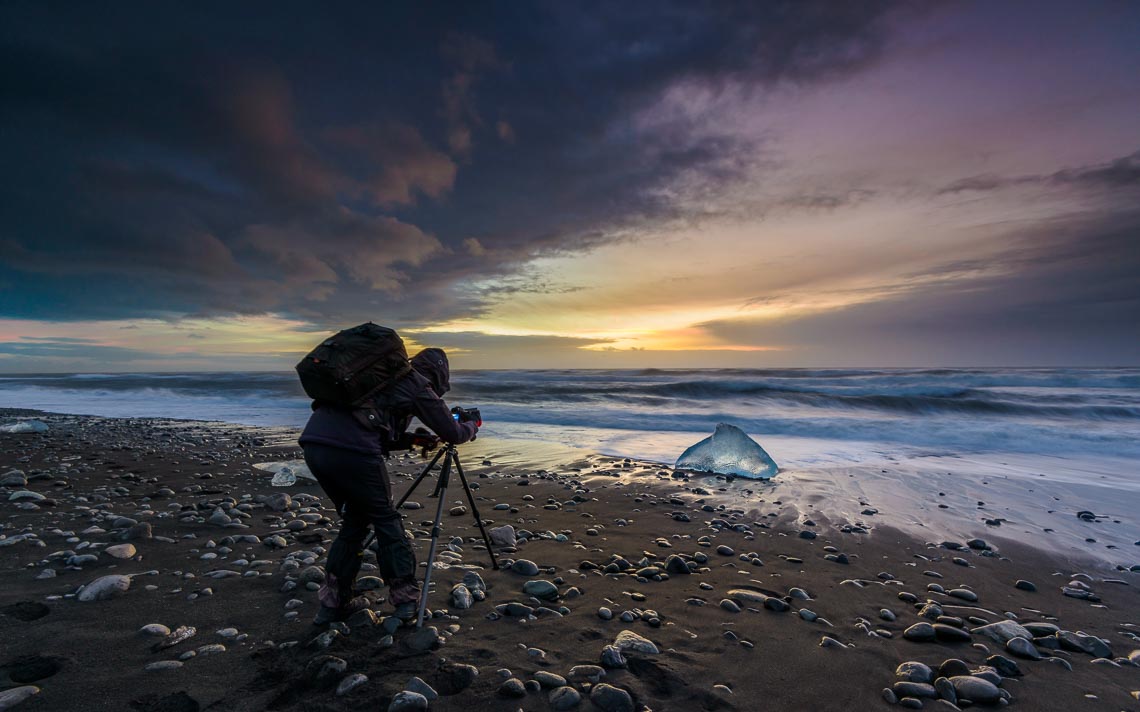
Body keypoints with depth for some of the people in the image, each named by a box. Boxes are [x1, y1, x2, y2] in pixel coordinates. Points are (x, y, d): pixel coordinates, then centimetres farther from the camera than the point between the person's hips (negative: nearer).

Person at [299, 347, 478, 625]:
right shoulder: (417, 384, 8)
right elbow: (452, 433, 13)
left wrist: (412, 439, 29)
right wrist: (471, 427, 33)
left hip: (312, 442, 7)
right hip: (351, 450, -7)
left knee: (354, 519, 22)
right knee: (386, 519, 11)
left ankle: (333, 603, 28)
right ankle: (406, 599, 19)